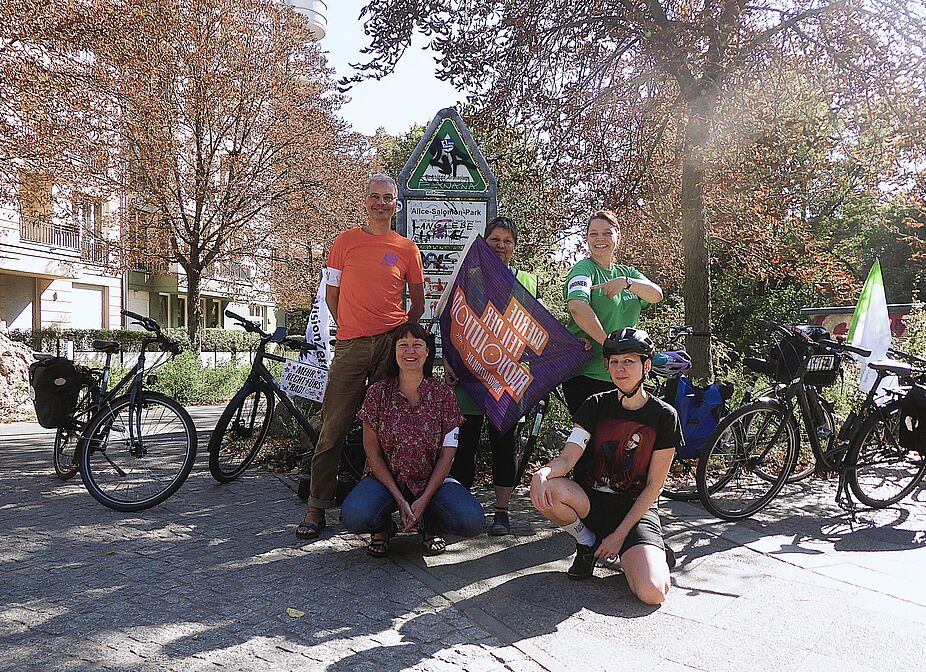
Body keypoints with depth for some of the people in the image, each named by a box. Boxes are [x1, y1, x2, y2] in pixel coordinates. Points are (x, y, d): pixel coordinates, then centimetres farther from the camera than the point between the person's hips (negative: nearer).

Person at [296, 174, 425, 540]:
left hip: (393, 344, 1)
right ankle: (317, 508, 4)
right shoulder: (345, 241, 11)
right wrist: (349, 327, 4)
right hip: (351, 344, -1)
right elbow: (332, 294, 13)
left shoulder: (407, 248, 11)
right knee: (334, 427, -3)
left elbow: (418, 303, 16)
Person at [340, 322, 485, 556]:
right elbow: (372, 451, -4)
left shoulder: (443, 394, -3)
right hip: (385, 479, 0)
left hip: (431, 482, 1)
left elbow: (447, 454, -4)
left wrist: (424, 500, -15)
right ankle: (383, 526, 6)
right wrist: (399, 499, -13)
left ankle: (431, 525, 8)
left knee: (472, 521, -26)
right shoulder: (378, 392, -4)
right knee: (353, 517, -32)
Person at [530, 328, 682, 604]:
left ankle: (654, 550, 10)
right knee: (545, 492, -30)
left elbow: (653, 486, -5)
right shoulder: (596, 406, 0)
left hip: (636, 508, -2)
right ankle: (587, 542, 0)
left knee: (653, 593, -26)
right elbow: (567, 458, -10)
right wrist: (543, 473, -34)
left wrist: (620, 534, -11)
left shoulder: (664, 416, -5)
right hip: (590, 501, 3)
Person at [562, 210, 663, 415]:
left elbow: (656, 295, -1)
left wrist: (625, 282, -18)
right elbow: (577, 308, -24)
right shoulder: (583, 269, -4)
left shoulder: (627, 273, 17)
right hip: (586, 375, -6)